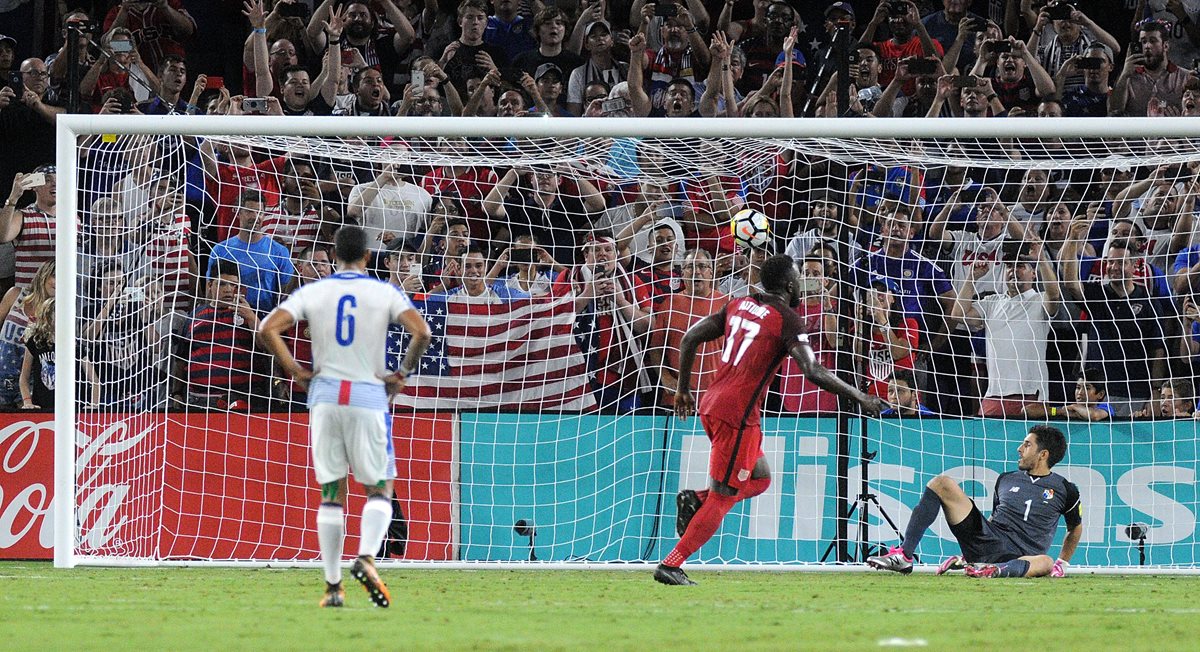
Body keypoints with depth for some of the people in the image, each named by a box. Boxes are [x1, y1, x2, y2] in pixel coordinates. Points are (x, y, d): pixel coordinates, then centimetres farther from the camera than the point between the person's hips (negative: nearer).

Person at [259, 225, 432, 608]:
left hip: (325, 394, 2)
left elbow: (268, 329, -6)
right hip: (368, 396, -2)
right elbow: (422, 332, -13)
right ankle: (366, 558, -19)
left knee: (331, 494, 7)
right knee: (379, 490, 7)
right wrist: (404, 372, 0)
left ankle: (332, 586, 5)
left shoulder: (312, 293, 4)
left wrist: (295, 371, 2)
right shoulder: (386, 294, 0)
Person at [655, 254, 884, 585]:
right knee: (721, 500, -1)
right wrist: (860, 398, -10)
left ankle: (695, 499, 5)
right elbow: (813, 371, -19)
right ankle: (670, 566, -4)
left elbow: (690, 338, 14)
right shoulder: (786, 320, -9)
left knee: (759, 479, 23)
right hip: (737, 415, -8)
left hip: (710, 406, 8)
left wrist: (684, 390, 24)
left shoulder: (739, 306, 12)